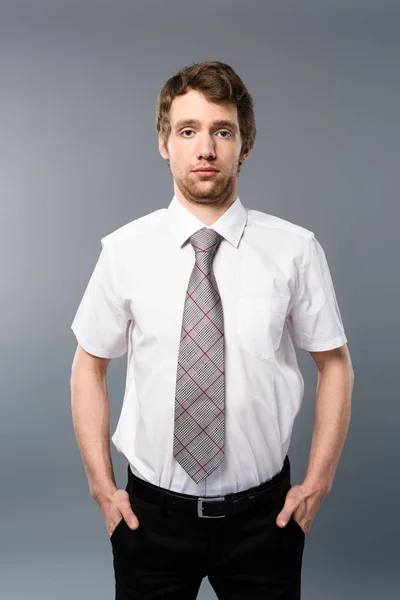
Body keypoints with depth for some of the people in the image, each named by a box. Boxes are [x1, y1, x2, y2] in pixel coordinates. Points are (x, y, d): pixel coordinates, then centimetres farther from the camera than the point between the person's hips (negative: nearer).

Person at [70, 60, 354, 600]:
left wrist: (318, 482, -2)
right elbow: (90, 367, 1)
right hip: (151, 511, 1)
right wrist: (102, 485, -1)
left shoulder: (295, 249, -9)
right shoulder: (125, 249, -7)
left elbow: (335, 364, 0)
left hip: (263, 514, 0)